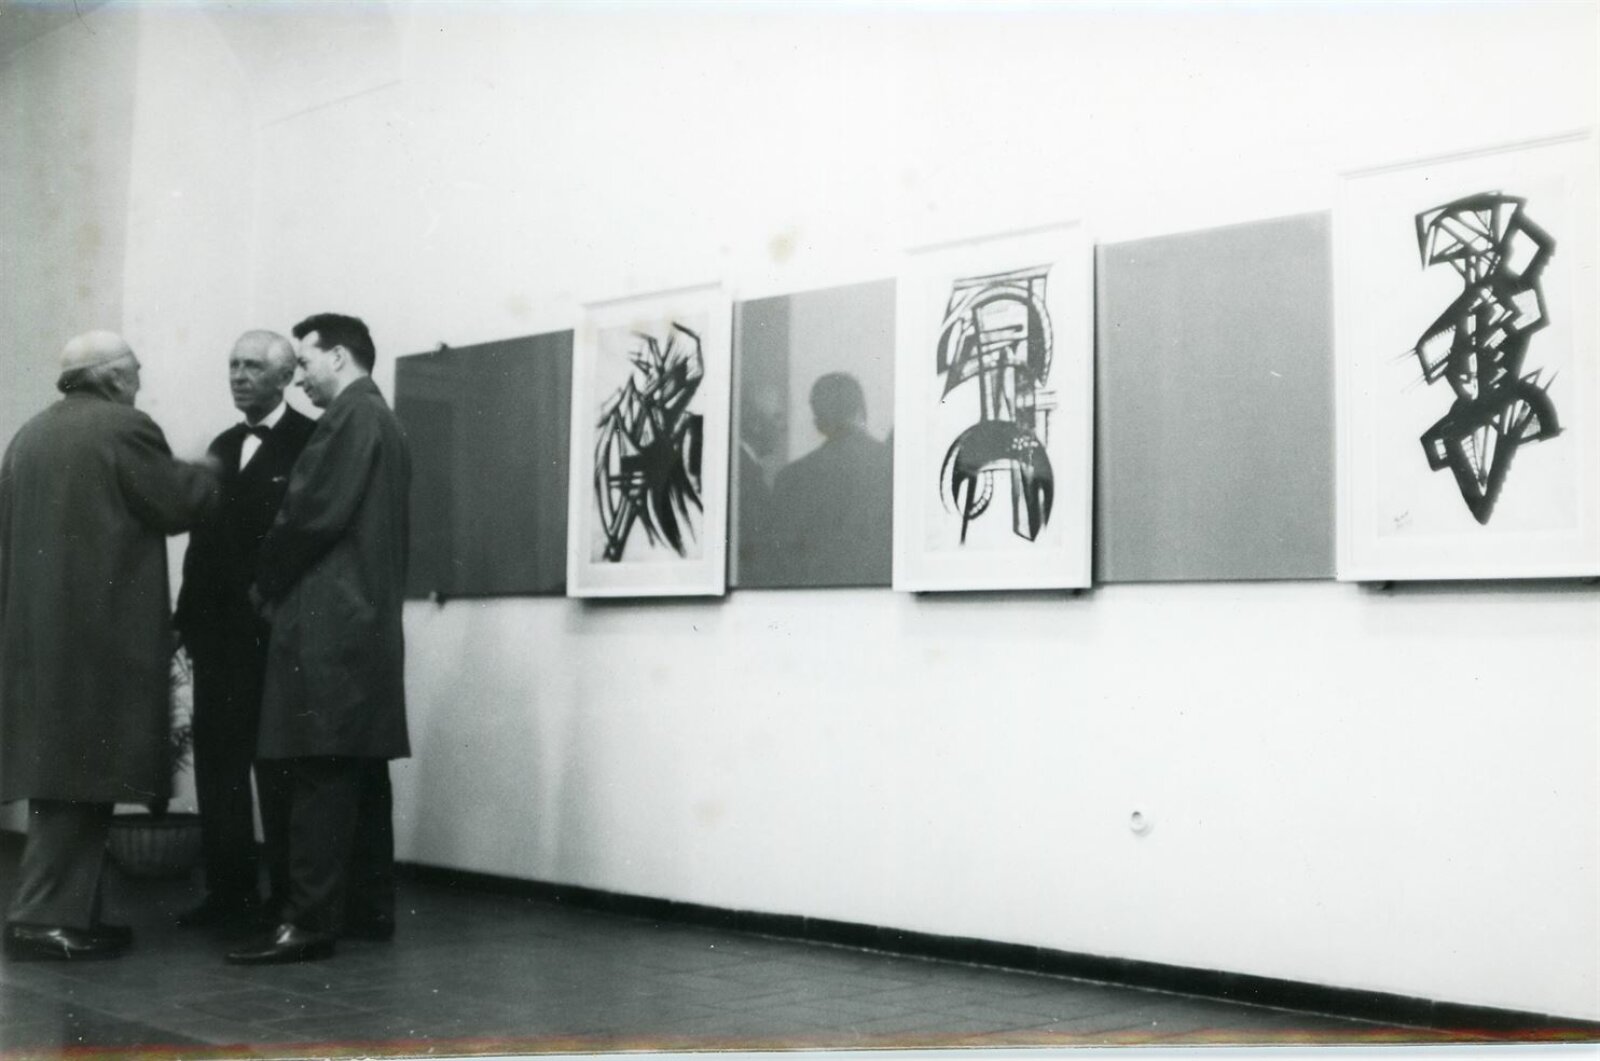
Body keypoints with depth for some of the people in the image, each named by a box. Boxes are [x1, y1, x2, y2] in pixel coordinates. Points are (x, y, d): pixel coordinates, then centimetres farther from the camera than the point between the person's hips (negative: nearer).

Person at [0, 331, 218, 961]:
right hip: (101, 631, -8)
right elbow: (177, 505, -7)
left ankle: (69, 912, 16)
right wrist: (210, 475, 11)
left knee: (60, 769, 11)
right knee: (84, 771, -5)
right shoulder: (124, 429, -8)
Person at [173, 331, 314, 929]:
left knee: (277, 767, -1)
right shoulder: (223, 447, 17)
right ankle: (230, 890, 16)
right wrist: (189, 615, 9)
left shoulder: (309, 441, -6)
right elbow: (204, 537, 16)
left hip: (275, 629, -7)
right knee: (218, 761, 8)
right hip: (219, 631, 7)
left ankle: (289, 894, 7)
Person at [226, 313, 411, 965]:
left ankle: (310, 921, -11)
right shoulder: (381, 421, 20)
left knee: (321, 771, -11)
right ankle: (369, 909, 14)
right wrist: (283, 584, 14)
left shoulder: (353, 415, -9)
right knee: (359, 769, 10)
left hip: (329, 621, -10)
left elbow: (312, 511, -16)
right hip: (363, 617, 10)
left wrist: (267, 583, -2)